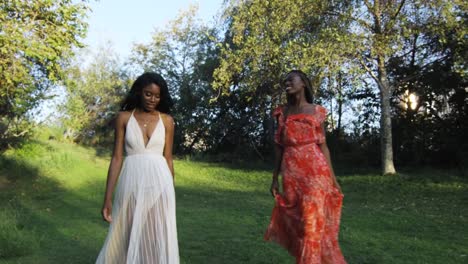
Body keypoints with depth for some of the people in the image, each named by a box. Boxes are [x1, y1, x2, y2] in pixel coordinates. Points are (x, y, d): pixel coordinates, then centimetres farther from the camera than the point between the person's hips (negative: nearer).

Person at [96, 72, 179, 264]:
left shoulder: (167, 120, 5)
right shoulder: (124, 117, 3)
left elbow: (168, 158, 8)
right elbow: (117, 157, 1)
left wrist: (170, 194, 8)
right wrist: (108, 197, -3)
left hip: (158, 182, 1)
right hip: (132, 183, 0)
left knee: (158, 238, 6)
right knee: (125, 238, 8)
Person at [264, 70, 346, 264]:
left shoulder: (316, 111, 5)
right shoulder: (282, 113, 10)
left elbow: (322, 145, 6)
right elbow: (279, 147, 11)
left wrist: (333, 178, 2)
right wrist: (275, 178, 9)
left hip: (315, 170, -2)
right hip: (291, 174, 3)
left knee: (313, 220, -6)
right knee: (297, 223, 6)